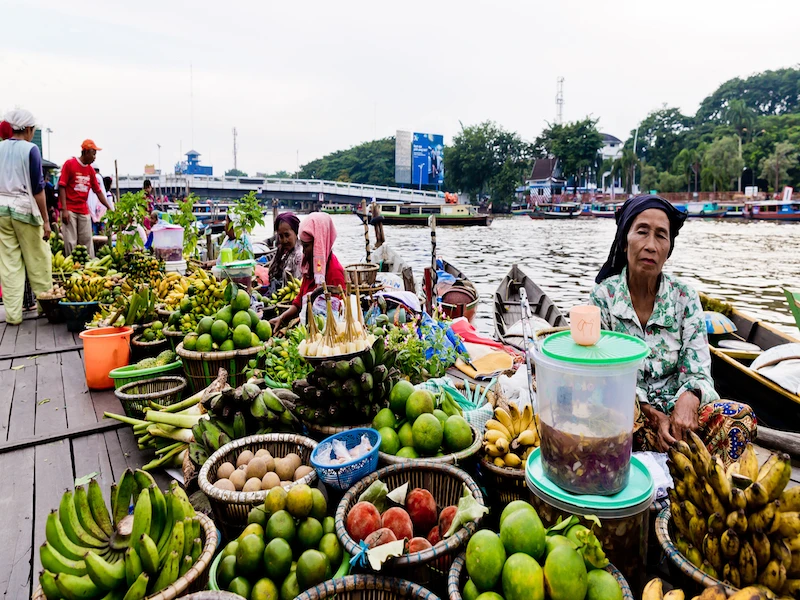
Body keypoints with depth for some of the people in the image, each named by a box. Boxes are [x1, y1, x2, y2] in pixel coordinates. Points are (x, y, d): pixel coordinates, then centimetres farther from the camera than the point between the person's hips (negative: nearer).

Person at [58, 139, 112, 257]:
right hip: (69, 210, -5)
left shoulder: (90, 170, 9)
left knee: (87, 241, 5)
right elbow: (62, 187, -8)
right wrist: (64, 209, -14)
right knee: (70, 242, -4)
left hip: (84, 211, 5)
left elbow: (98, 191, 12)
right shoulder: (70, 164, -5)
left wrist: (109, 208, 7)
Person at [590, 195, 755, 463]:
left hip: (673, 405, 2)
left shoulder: (684, 297, -1)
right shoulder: (604, 296, -6)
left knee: (741, 416, -23)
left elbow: (698, 372, -4)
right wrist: (651, 414, -20)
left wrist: (689, 398, -28)